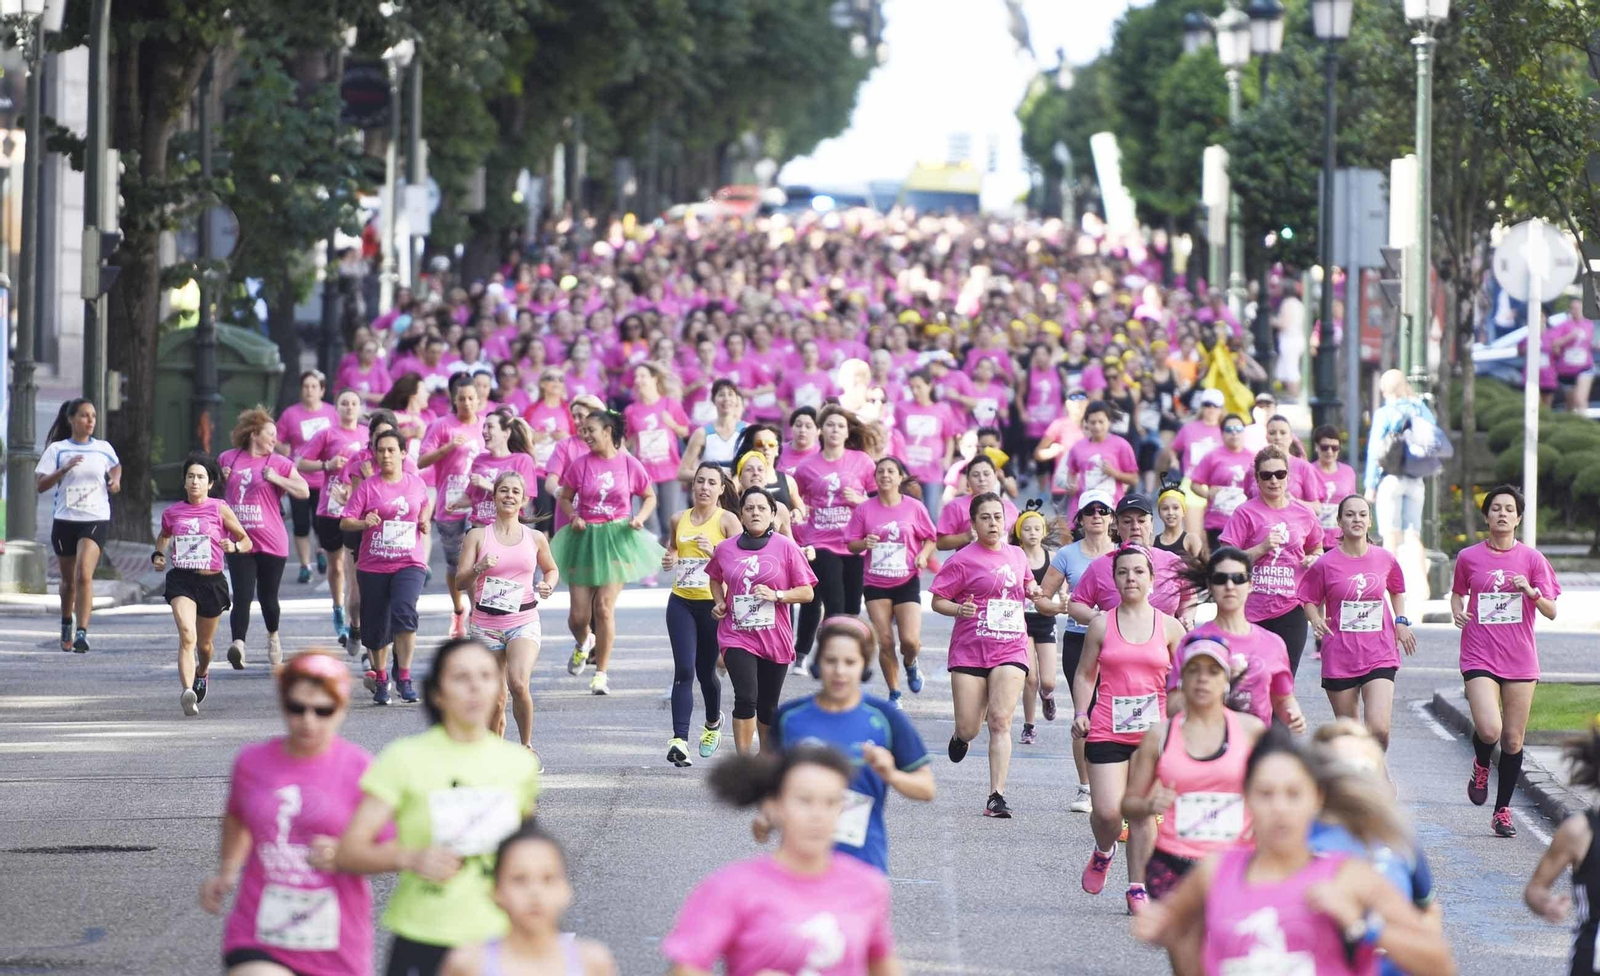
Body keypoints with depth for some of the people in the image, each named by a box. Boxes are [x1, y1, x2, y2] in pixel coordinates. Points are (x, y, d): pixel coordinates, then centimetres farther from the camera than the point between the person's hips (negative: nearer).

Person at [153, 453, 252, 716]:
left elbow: (246, 541, 3)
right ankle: (188, 691, -35)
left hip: (212, 582, 0)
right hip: (181, 580, 0)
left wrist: (234, 546, -19)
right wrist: (158, 555, 8)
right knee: (187, 636, -23)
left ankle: (202, 673, 52)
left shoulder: (220, 509, -3)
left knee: (204, 643, 17)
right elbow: (164, 536, 27)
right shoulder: (172, 512, 4)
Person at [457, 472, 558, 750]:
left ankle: (526, 745, -4)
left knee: (518, 684, -23)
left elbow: (551, 569, 25)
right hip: (486, 624, 0)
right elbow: (461, 581, -1)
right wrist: (479, 568, -22)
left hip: (524, 621, 0)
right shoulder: (478, 536, 3)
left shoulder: (535, 538, 8)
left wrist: (548, 585, 2)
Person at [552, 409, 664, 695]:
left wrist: (640, 518, -7)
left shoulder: (629, 464, -3)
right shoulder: (580, 465, -1)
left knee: (604, 608, -8)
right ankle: (583, 643, 39)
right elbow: (564, 498, 10)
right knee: (579, 614, 1)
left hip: (617, 539, -1)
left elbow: (649, 497, 10)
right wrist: (573, 516, -9)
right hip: (584, 539, 1)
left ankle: (601, 674, 4)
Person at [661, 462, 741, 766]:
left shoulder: (727, 520, -4)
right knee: (684, 670, -11)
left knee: (705, 670, 11)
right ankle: (679, 739, -20)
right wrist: (669, 559, 3)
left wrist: (714, 551, -26)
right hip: (681, 603, 2)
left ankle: (713, 722, 41)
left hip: (714, 604, -2)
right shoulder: (679, 519, 8)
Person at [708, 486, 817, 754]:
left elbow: (807, 592, -3)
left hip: (774, 639, 0)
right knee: (746, 698, -17)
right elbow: (715, 578, 24)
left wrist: (776, 595, -18)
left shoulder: (786, 547, -4)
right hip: (737, 636, 0)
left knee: (767, 706, 11)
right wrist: (719, 602, 5)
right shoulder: (725, 548, 2)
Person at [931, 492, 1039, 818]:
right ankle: (961, 737, 39)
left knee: (1000, 721, -13)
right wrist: (959, 609, -23)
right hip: (970, 650, -2)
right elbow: (937, 601, -3)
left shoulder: (1017, 555, 11)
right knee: (968, 729, 0)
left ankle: (997, 796, -13)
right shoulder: (963, 559, -3)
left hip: (1010, 649, 2)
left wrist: (1032, 591, 8)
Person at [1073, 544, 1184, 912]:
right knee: (1107, 811, -11)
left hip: (1153, 731, 1)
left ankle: (1138, 888, 11)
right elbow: (1085, 674, 10)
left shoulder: (1169, 627, 4)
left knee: (1142, 812, 0)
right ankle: (1103, 852, 23)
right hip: (1107, 731, -1)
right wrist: (1081, 713, -3)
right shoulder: (1102, 625, 3)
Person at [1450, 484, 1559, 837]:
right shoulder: (1468, 558, 4)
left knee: (1513, 739, 3)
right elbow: (1458, 592, 21)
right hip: (1480, 657, -1)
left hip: (1520, 659, 1)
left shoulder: (1532, 559, 2)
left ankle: (1502, 811, 18)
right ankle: (1481, 766, 15)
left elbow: (1551, 612, 1)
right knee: (1489, 729, -20)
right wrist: (1457, 610, -1)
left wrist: (1531, 592, -18)